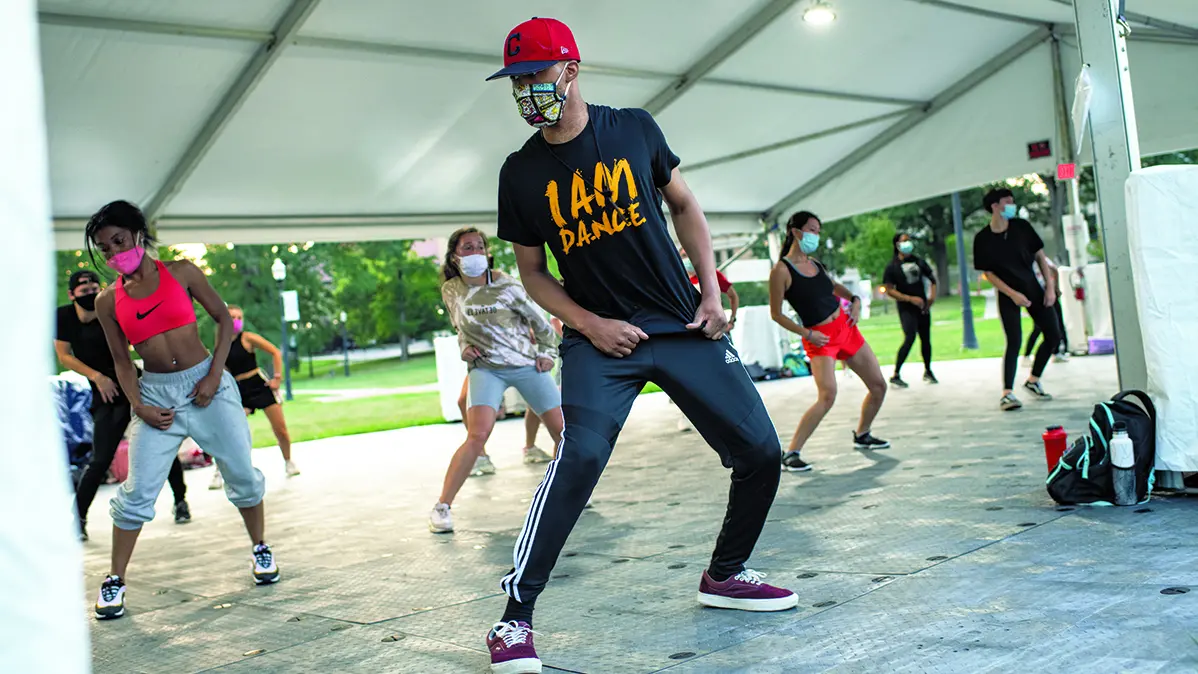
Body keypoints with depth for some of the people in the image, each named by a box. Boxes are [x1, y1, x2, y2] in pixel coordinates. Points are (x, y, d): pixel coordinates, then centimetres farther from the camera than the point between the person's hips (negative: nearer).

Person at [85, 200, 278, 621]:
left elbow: (224, 319, 1)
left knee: (242, 475, 3)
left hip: (207, 385, -1)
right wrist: (138, 406, -6)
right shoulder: (108, 302, 4)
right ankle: (115, 581, 10)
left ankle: (260, 549, 26)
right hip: (155, 394, 1)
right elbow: (122, 361, 8)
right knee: (138, 493, -4)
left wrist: (214, 376, -8)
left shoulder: (180, 273, -1)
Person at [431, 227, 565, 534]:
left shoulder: (506, 286, -9)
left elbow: (539, 321, 3)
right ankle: (442, 507, -12)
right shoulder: (450, 291, -1)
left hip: (527, 364, 1)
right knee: (477, 435, -22)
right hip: (486, 368, 0)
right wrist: (465, 348, 1)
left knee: (563, 430, -1)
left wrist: (546, 353, -2)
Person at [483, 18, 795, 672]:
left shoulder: (635, 128, 0)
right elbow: (531, 272, 6)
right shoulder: (521, 173, -1)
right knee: (581, 454, -26)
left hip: (683, 324, 3)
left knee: (760, 454, 2)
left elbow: (683, 204, 11)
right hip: (597, 335, -2)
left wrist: (711, 292, 2)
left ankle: (724, 575, 27)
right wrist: (589, 323, -10)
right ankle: (514, 618, -15)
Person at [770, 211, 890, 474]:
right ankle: (791, 454, -21)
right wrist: (807, 334, -16)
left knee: (879, 386, 12)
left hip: (846, 328, 8)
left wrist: (854, 299, 10)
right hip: (820, 339, -8)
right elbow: (776, 314, -9)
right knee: (828, 395, -28)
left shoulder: (815, 264, 9)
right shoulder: (781, 270, -12)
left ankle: (861, 435, 36)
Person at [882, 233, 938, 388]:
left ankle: (928, 371, 29)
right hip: (906, 308, -5)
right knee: (910, 338, -20)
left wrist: (932, 295, 0)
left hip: (922, 305, 5)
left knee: (926, 338, 10)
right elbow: (889, 290, -12)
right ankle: (896, 375, -16)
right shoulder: (892, 266, -7)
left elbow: (932, 278, 17)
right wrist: (910, 298, -19)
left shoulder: (918, 261, 8)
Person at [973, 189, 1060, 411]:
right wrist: (1013, 294, -16)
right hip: (1008, 295, -4)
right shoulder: (983, 239, -10)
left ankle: (1033, 381, 21)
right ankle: (1007, 393, -11)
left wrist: (1050, 286, -2)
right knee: (1015, 342, -15)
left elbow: (1040, 256, 5)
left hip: (1033, 289, 5)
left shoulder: (1022, 227, -1)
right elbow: (988, 274, -7)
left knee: (1053, 335, 4)